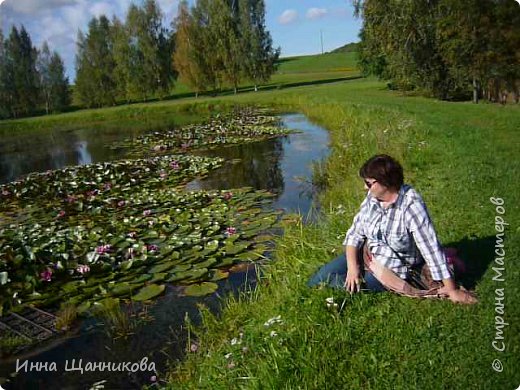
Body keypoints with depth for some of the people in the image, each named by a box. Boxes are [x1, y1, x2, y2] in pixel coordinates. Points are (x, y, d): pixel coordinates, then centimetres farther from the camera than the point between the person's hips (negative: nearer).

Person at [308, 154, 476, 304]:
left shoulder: (411, 205, -27)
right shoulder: (373, 197, -7)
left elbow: (431, 248, -27)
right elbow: (355, 232, -4)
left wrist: (452, 290, -22)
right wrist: (352, 266, -18)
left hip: (393, 269, -6)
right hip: (365, 255, 6)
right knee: (324, 274, -6)